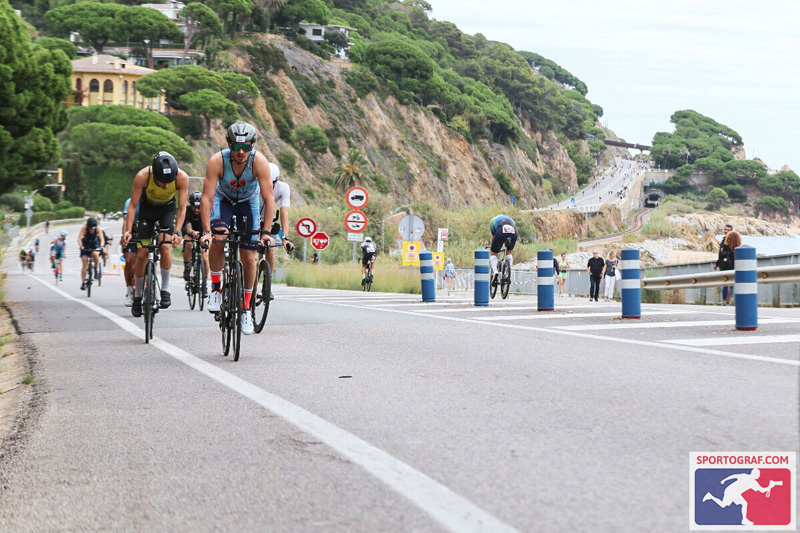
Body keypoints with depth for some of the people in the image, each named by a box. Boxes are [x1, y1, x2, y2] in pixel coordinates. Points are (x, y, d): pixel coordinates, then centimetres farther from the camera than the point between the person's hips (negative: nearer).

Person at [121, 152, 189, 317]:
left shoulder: (182, 178, -33)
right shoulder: (142, 176, -35)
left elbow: (182, 208, -26)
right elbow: (133, 205, -26)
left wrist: (177, 232, -38)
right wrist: (128, 231, -34)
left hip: (168, 208, 0)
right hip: (147, 207, 0)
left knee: (165, 246, -22)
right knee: (142, 254, -3)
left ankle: (165, 290, -8)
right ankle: (137, 296, 12)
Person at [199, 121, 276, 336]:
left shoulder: (259, 161, -32)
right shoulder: (217, 161, -33)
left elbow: (269, 198, -31)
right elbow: (206, 197, -32)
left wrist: (266, 232, -38)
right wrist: (206, 231, -40)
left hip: (249, 202, 1)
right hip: (223, 199, 0)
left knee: (249, 258, -5)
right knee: (218, 240, -29)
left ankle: (246, 309, 11)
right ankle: (216, 287, -6)